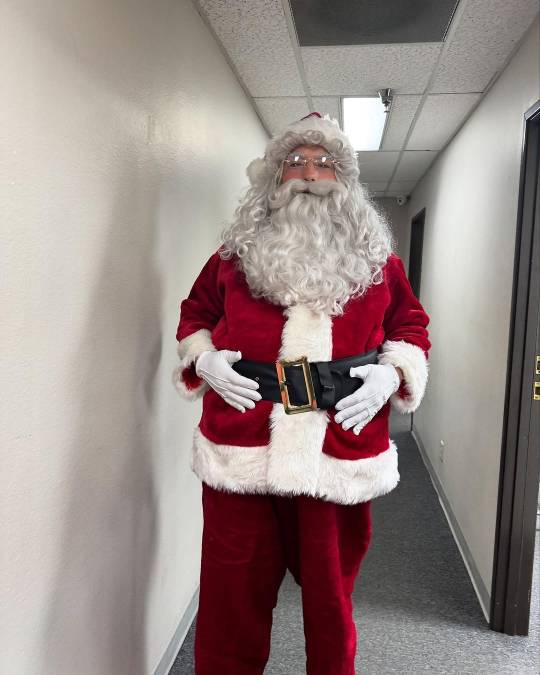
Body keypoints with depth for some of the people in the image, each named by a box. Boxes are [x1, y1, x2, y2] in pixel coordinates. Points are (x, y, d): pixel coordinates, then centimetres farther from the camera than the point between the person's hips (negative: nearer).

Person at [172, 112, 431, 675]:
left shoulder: (376, 258, 7)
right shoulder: (235, 252, 6)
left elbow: (411, 326, 14)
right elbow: (194, 315, 16)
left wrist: (392, 375, -3)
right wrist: (205, 359, -3)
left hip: (341, 452, 1)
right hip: (241, 448, 0)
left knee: (331, 586, 18)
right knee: (234, 591, 13)